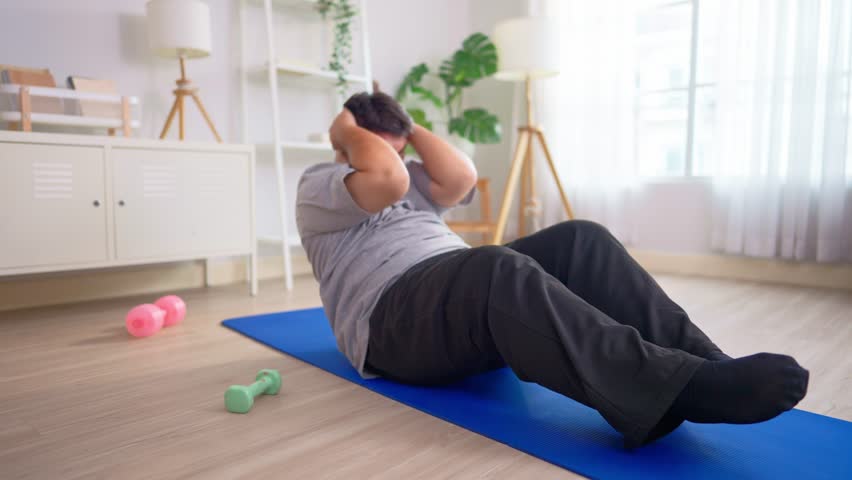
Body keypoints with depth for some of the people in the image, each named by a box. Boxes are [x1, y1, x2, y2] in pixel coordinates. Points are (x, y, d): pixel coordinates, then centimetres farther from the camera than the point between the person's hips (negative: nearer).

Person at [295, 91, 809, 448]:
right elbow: (386, 180, -16)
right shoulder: (318, 185, 8)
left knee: (579, 239, -15)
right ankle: (680, 386, -46)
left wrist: (411, 126, 13)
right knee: (500, 271, -39)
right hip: (393, 316, -6)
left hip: (467, 288, 7)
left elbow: (460, 178, 1)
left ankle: (702, 360, -24)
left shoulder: (411, 176, 26)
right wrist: (348, 131, 2)